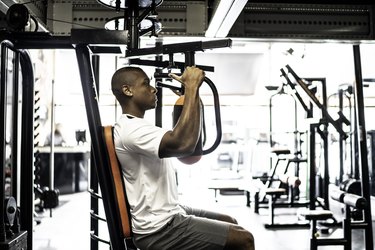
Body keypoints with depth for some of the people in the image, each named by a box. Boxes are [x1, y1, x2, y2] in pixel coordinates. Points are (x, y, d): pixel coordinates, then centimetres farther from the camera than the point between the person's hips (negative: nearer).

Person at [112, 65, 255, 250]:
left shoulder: (135, 127, 13)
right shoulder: (131, 128, -23)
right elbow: (183, 144, -38)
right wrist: (192, 86, -30)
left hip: (166, 216, 11)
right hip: (159, 230, -11)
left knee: (230, 223, 21)